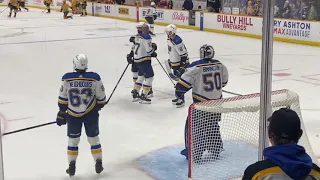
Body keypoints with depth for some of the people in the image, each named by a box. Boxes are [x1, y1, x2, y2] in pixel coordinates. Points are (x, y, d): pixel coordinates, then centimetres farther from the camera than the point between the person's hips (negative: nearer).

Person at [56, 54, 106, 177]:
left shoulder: (67, 79, -13)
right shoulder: (95, 78, -13)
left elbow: (62, 99, -4)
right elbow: (101, 98, -3)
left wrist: (62, 113, 9)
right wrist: (97, 107, 17)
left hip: (72, 115, 0)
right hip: (91, 114, 0)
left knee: (73, 140, 14)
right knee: (94, 139, 15)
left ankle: (72, 167, 18)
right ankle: (99, 165, 22)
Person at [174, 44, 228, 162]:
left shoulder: (196, 67, -16)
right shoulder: (219, 65, 0)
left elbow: (185, 82, -17)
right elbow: (224, 81, 15)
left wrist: (179, 94, -6)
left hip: (201, 103, -6)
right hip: (217, 101, 6)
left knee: (193, 126, 6)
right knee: (213, 125, 23)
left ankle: (194, 153, 6)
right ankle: (216, 149, 33)